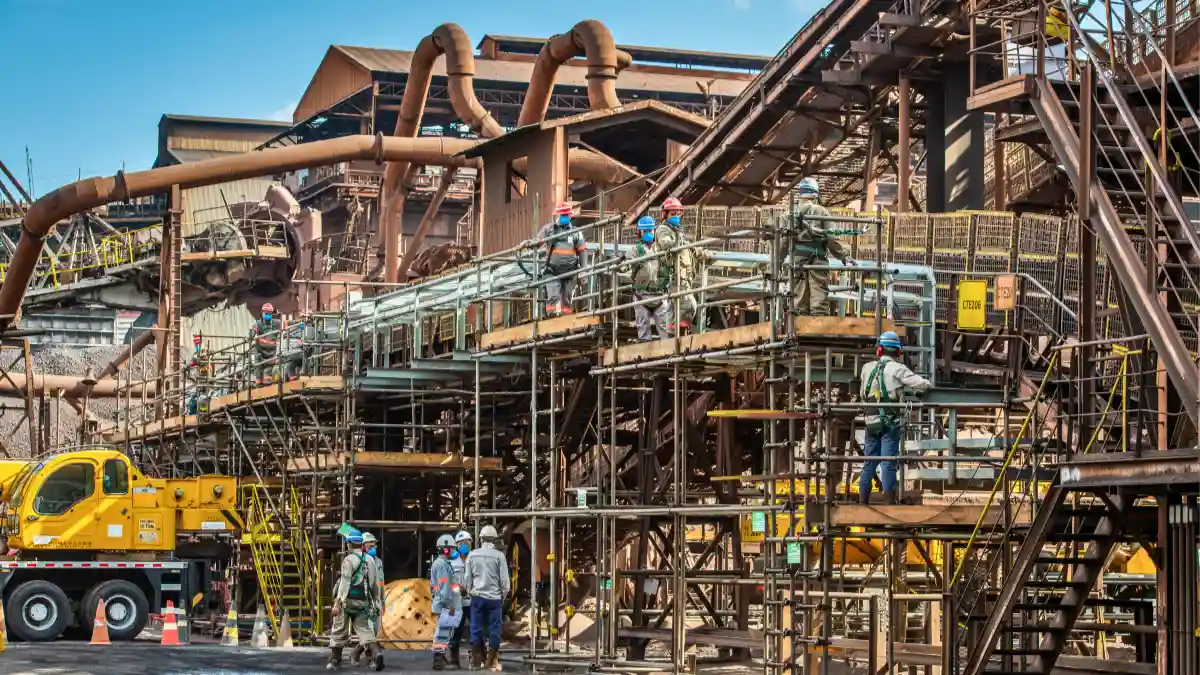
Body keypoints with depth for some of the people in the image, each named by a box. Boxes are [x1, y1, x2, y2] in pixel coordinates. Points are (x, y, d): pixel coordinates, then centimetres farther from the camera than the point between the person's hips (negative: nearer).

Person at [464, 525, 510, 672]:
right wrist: (503, 594, 12)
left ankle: (476, 660, 9)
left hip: (477, 597, 2)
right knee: (494, 630, 4)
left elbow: (467, 578, 5)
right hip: (494, 598, -2)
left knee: (476, 629, 7)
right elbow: (504, 579, -5)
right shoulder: (499, 555, -8)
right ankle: (492, 661, 4)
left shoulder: (473, 555, -1)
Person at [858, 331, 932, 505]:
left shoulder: (867, 368, 7)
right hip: (891, 423, -5)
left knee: (869, 463, 11)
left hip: (871, 422, 5)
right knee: (889, 464, -4)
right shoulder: (897, 369, -9)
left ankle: (862, 501, 14)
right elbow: (922, 384, -13)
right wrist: (929, 385, 9)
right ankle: (889, 502, -4)